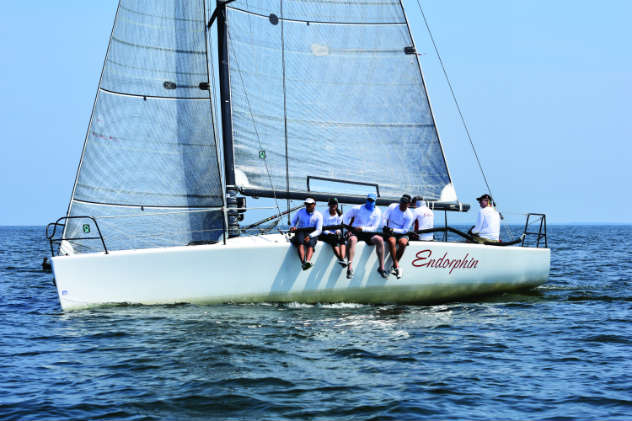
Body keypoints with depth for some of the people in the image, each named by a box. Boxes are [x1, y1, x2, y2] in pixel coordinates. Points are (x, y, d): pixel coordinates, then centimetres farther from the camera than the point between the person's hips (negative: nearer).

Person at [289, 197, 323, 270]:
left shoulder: (318, 215, 5)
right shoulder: (300, 212, 13)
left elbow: (318, 230, -3)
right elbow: (293, 222, 23)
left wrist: (310, 236, -21)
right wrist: (292, 227, -3)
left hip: (312, 234, -1)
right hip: (300, 232, 1)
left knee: (310, 243, -35)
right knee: (300, 242, -33)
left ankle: (308, 261, -58)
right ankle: (303, 262, -51)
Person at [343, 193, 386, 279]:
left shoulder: (377, 212, 4)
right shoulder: (358, 209, 2)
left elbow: (374, 228, -1)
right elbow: (346, 217, 12)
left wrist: (362, 228, -15)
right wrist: (348, 228, -2)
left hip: (368, 233, 2)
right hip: (354, 232, -2)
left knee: (379, 239, -26)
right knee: (352, 239, -36)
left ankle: (381, 267, -21)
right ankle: (350, 268, -42)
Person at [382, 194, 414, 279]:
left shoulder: (409, 215, -6)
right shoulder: (392, 207, -1)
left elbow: (405, 230, -9)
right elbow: (384, 217, 3)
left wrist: (393, 230, -20)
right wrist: (385, 226, -12)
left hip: (402, 233, 0)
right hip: (390, 233, 0)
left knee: (403, 243, -34)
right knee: (392, 241, -34)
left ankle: (394, 266, -20)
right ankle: (397, 266, -34)